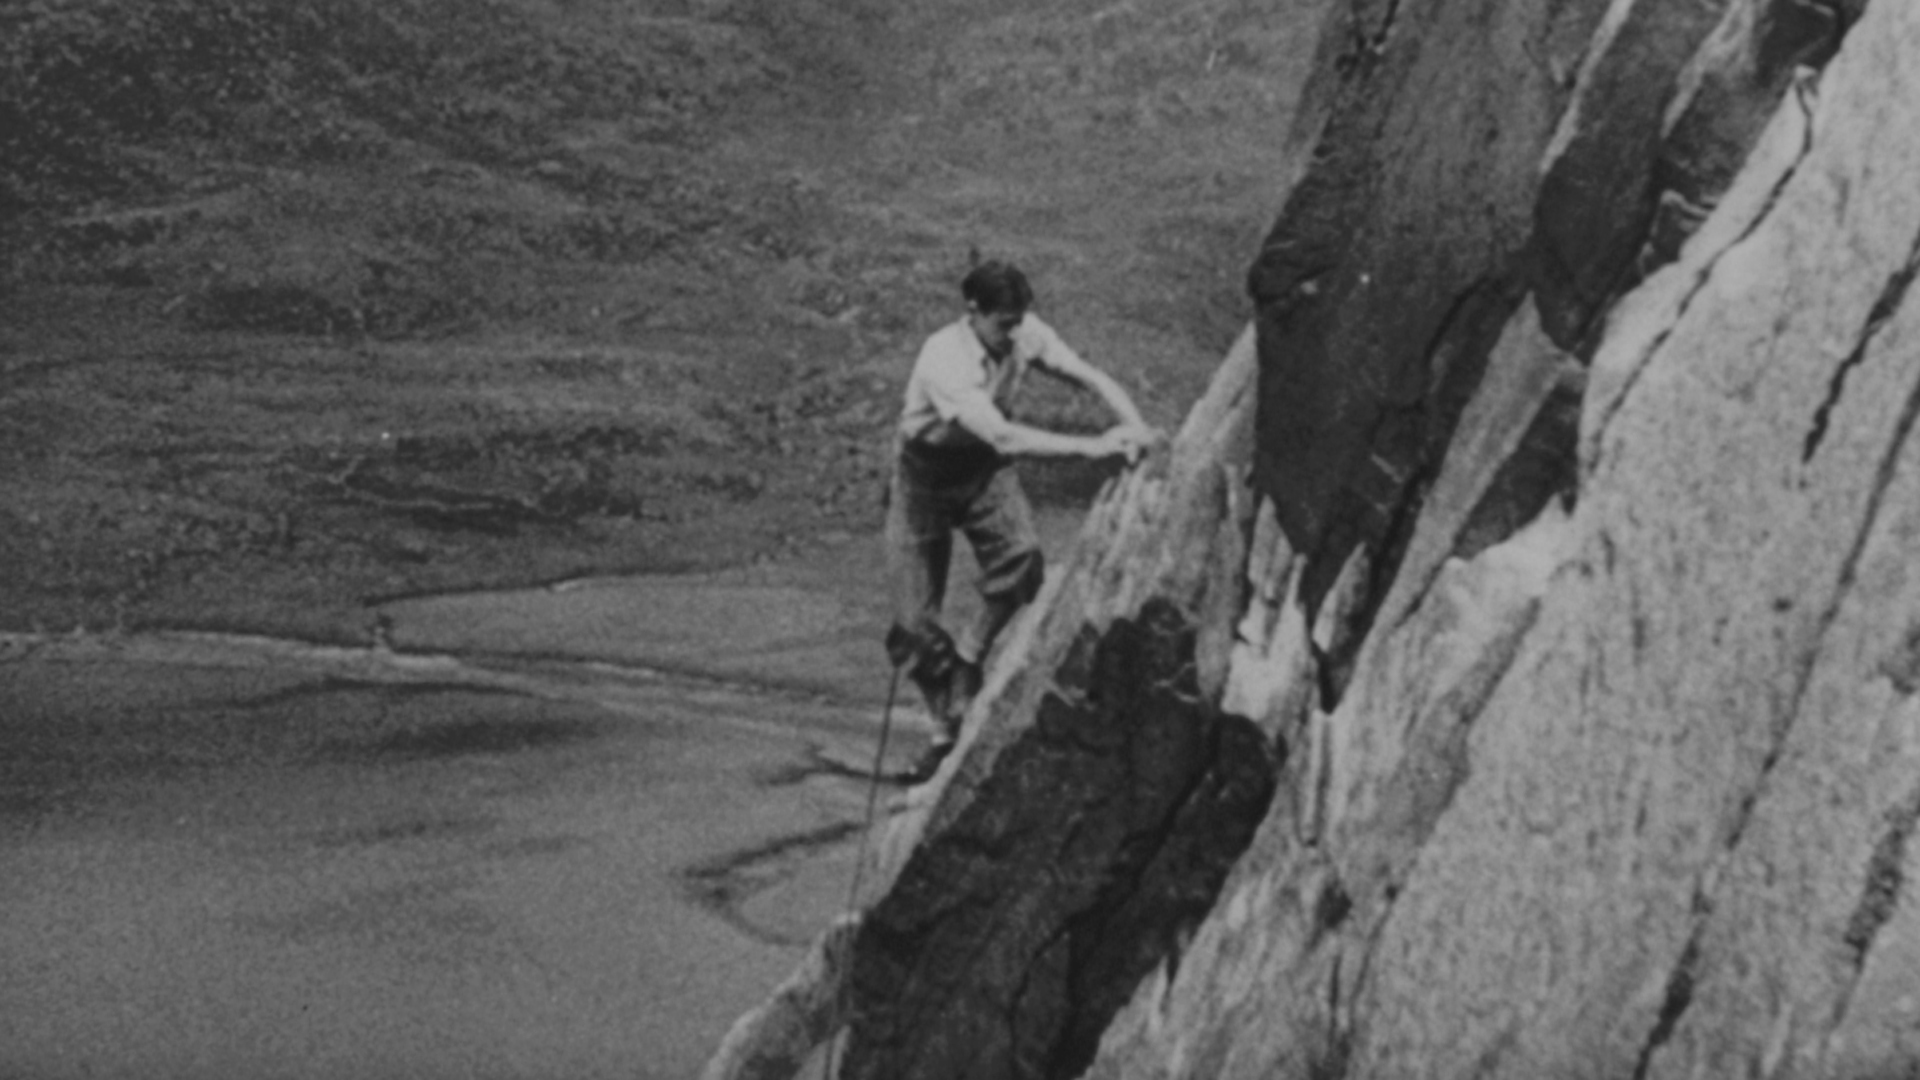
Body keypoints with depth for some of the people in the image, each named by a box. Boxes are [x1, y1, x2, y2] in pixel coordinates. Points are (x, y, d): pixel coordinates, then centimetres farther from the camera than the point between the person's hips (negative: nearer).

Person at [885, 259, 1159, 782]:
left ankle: (971, 658, -2)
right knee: (914, 622, -6)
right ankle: (947, 731, 16)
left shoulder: (1025, 336, -15)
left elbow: (1090, 377, -10)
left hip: (983, 465, 4)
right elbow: (1003, 437, -42)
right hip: (926, 470, -4)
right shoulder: (945, 361, -33)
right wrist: (1090, 446, -45)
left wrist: (1134, 425, -29)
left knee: (1021, 555, -27)